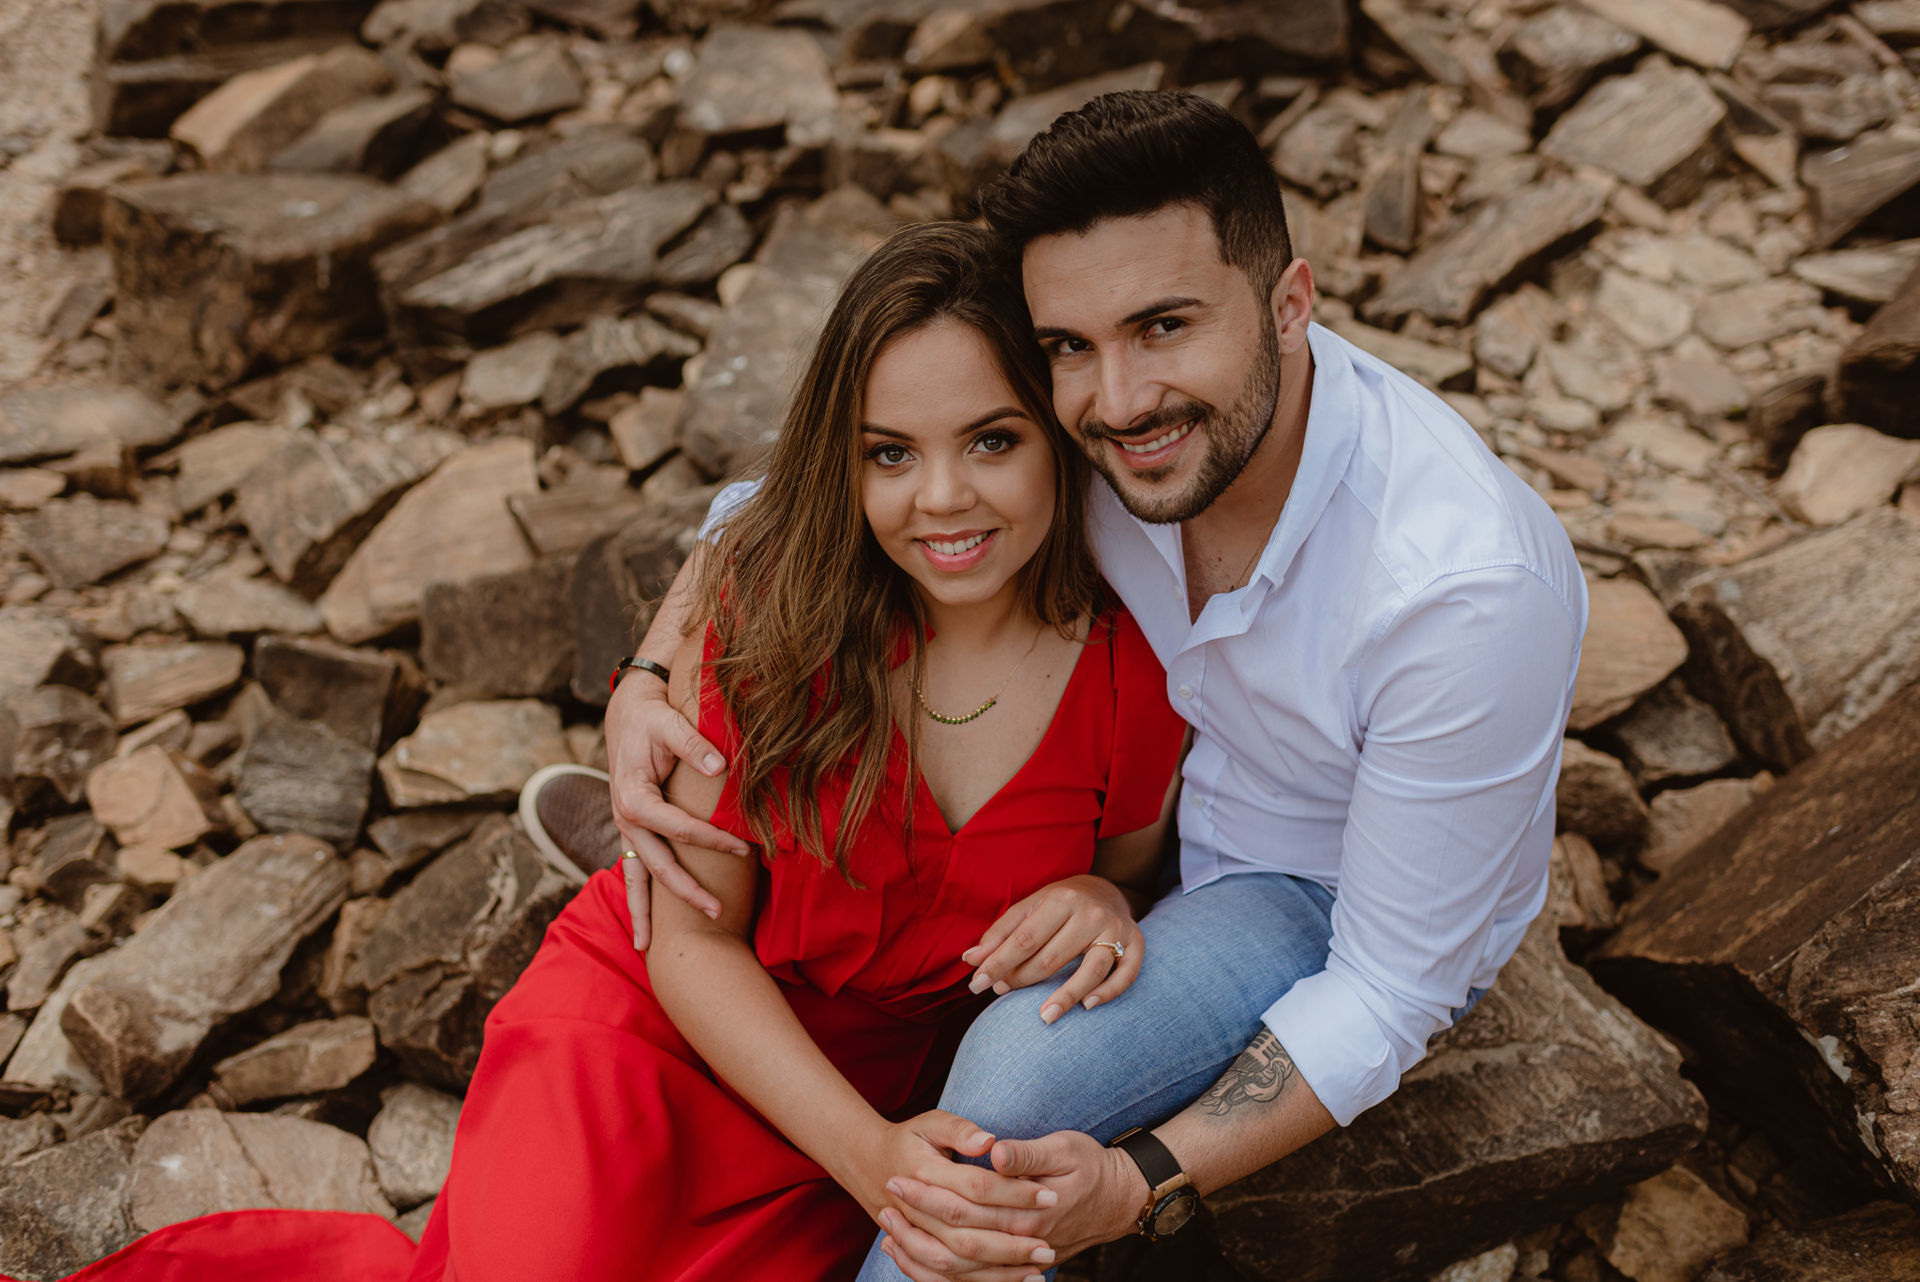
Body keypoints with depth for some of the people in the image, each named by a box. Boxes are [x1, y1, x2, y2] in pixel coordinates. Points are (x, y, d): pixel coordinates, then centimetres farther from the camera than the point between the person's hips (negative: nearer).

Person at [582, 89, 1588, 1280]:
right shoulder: (1076, 418, -23)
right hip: (1168, 772, 5)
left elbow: (1390, 996, -28)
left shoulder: (1469, 591, -37)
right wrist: (645, 683, -24)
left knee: (1018, 1077, -28)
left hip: (1341, 900, -5)